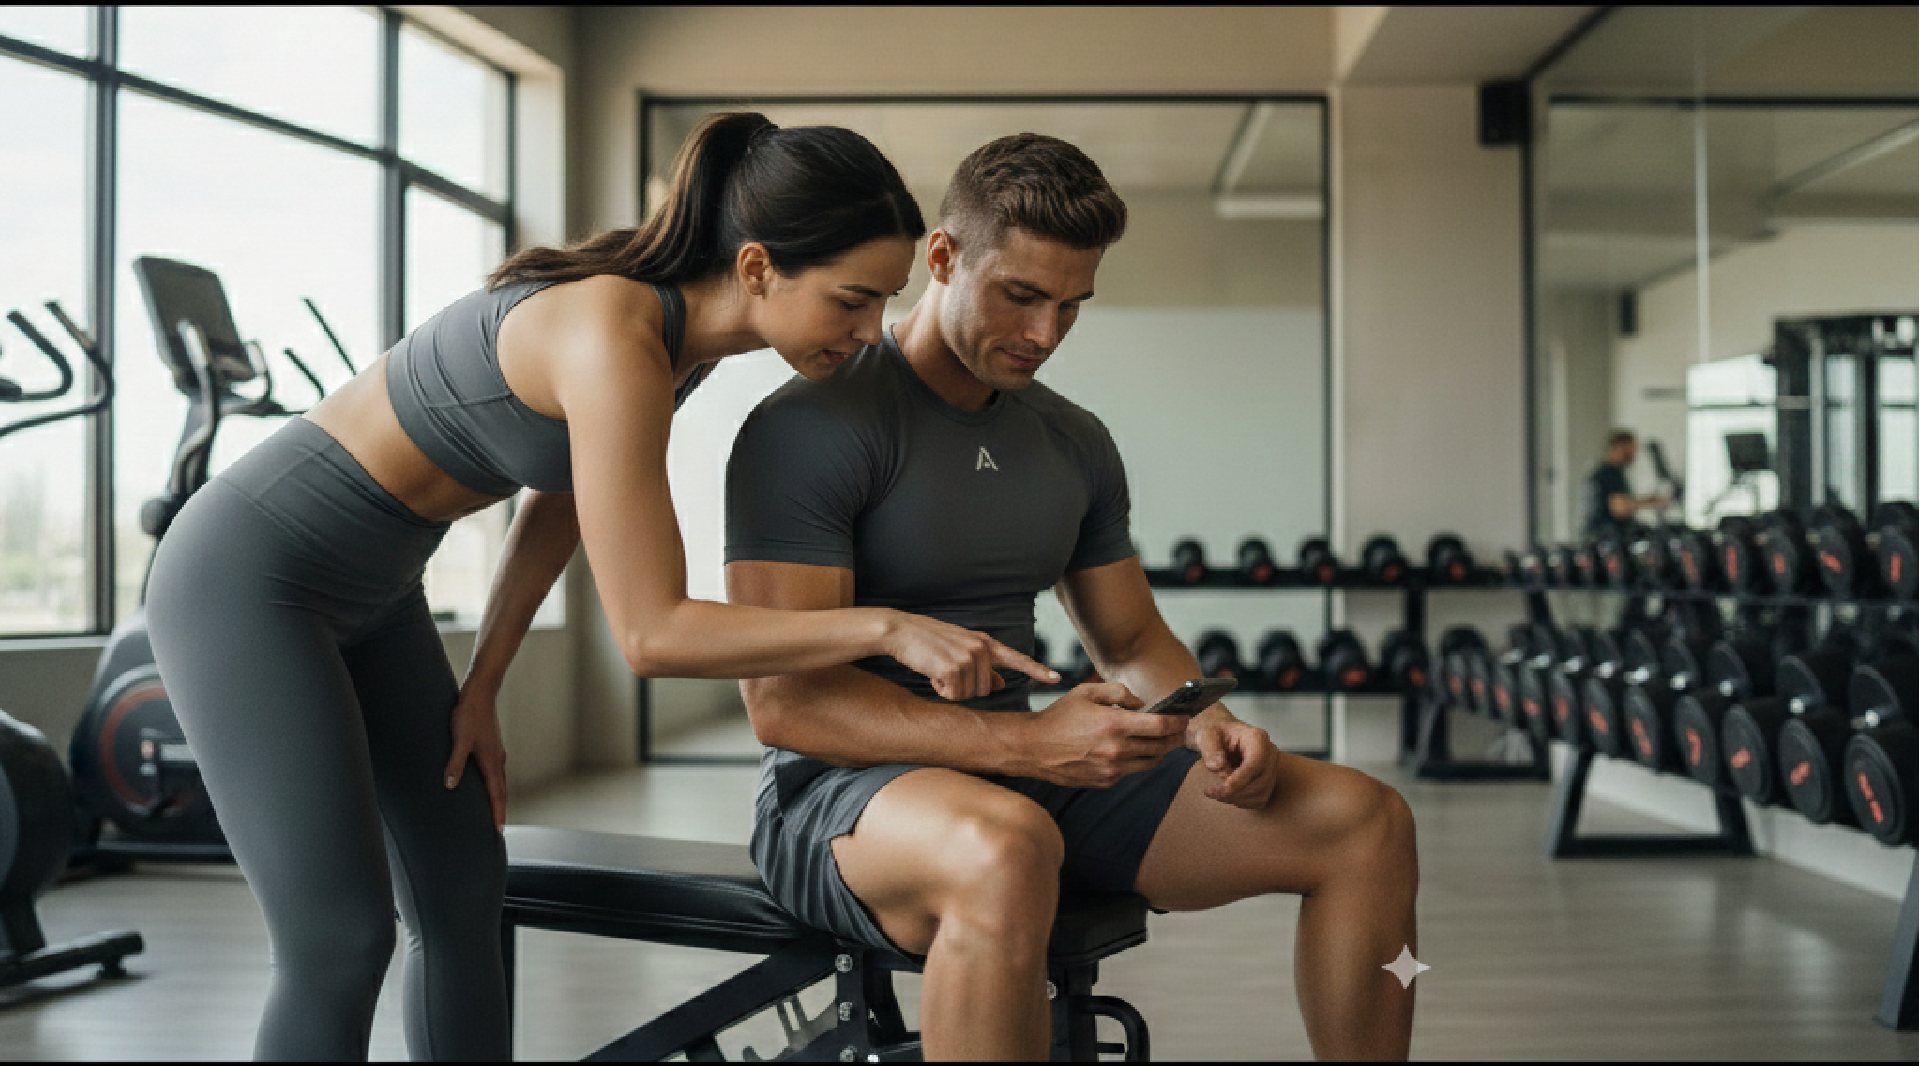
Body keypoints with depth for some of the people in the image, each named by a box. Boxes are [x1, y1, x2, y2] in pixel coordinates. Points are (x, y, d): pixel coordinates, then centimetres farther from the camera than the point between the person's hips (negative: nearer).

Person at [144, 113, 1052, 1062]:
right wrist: (886, 628, -31)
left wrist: (480, 690, 9)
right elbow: (652, 633, -31)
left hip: (369, 592, 9)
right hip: (250, 579, -9)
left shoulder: (686, 322, -4)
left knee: (463, 890, 11)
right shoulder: (616, 342, -31)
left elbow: (559, 504, 10)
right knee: (343, 938, -10)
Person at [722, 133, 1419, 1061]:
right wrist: (1029, 743, -29)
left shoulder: (1074, 443, 12)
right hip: (848, 791, -6)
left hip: (1031, 777, 7)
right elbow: (784, 699, -19)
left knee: (1366, 820, -6)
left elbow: (1131, 642, 21)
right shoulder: (814, 427, -11)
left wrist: (1208, 723, -4)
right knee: (1006, 851, -43)